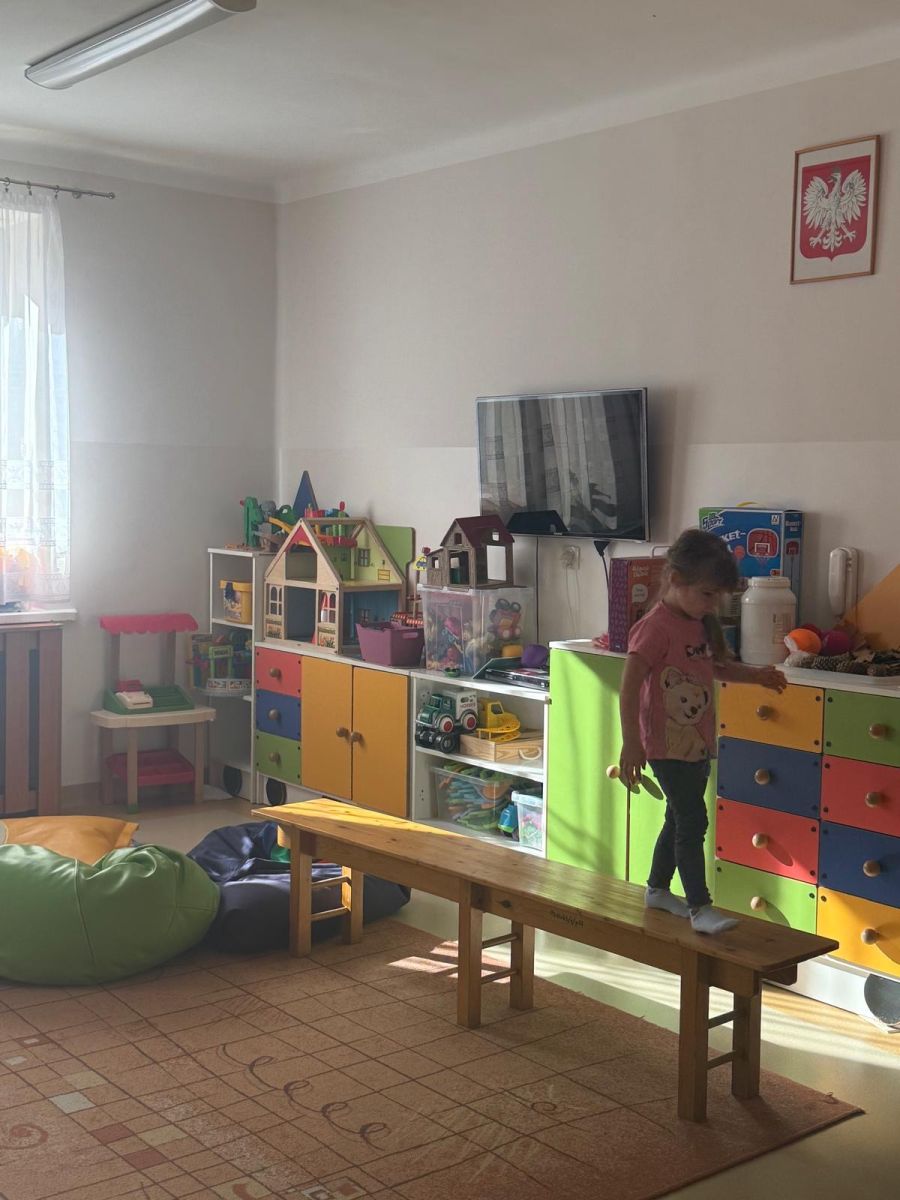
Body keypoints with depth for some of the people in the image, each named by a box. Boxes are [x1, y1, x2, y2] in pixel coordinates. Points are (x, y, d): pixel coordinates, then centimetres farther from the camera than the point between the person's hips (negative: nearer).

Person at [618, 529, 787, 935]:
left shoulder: (703, 624, 7)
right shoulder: (655, 628, -20)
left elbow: (716, 666, 23)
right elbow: (629, 689, -22)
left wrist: (755, 675, 7)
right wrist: (631, 745, -23)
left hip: (699, 742, 9)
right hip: (669, 745, -9)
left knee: (680, 818, 18)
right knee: (692, 821, -7)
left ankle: (658, 889, 34)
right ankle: (700, 908, 0)